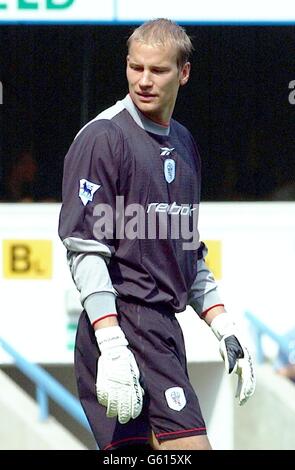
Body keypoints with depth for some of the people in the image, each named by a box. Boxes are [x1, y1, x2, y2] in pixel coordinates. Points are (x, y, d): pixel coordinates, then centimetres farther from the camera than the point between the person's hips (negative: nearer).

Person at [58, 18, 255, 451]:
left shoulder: (183, 144, 18)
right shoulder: (103, 138, -7)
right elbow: (85, 250, -14)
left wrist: (224, 328, 18)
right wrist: (111, 347, -22)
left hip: (165, 331, 8)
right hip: (124, 325, -8)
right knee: (190, 447, -18)